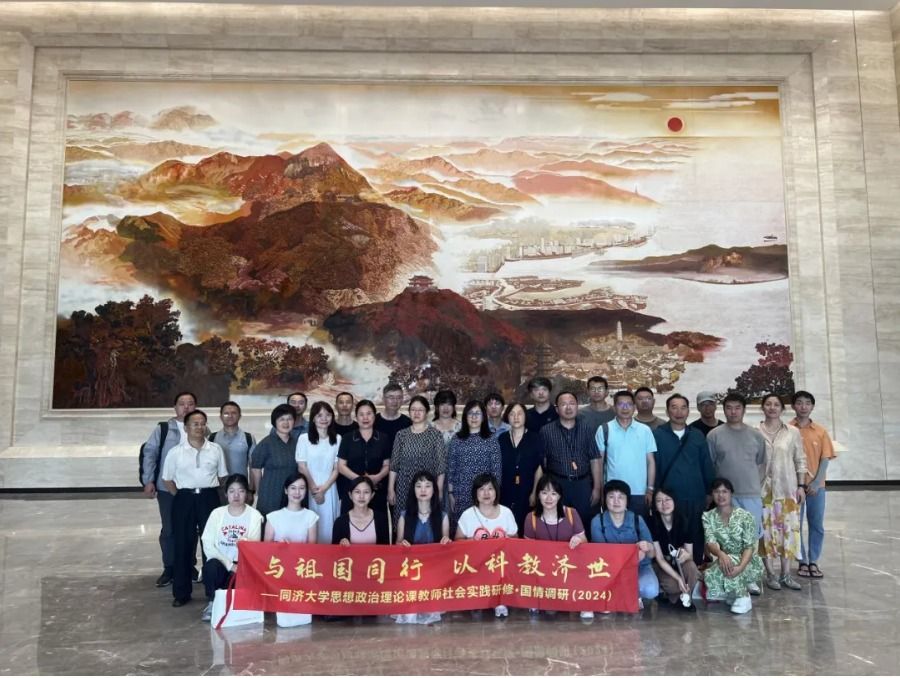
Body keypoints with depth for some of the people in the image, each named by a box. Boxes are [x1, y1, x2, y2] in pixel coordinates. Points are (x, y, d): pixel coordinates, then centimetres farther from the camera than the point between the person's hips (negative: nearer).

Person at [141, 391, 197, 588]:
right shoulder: (162, 429, 3)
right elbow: (149, 453, 1)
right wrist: (148, 481, -6)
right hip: (167, 488, -1)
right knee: (168, 529, 6)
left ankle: (189, 567, 24)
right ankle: (169, 569, 18)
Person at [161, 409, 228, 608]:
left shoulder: (216, 449, 3)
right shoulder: (175, 452, 0)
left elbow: (223, 476, 10)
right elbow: (167, 479, 7)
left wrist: (212, 493, 5)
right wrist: (180, 496, 2)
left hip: (209, 498, 1)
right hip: (184, 499, 0)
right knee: (183, 545, 5)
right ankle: (181, 593, 16)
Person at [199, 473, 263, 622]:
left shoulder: (255, 515, -3)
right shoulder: (217, 513, 1)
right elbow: (208, 545, -5)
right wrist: (229, 564, -15)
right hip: (221, 561, 1)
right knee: (211, 566, -31)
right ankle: (212, 603, -8)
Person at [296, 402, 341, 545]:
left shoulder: (337, 439, 3)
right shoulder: (304, 438, -2)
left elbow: (337, 468, 3)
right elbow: (302, 467, -3)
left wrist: (323, 488, -7)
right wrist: (313, 489, -7)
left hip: (329, 489, 1)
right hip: (309, 489, -1)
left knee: (328, 524, 3)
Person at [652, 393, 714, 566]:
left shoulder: (697, 435, 7)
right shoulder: (657, 435, -3)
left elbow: (707, 466, 10)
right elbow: (652, 466, -3)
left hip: (696, 498, 3)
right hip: (668, 498, -3)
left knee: (696, 540, 10)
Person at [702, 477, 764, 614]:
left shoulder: (745, 516, -14)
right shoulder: (708, 516, -5)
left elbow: (749, 546, -18)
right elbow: (710, 543, -16)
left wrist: (740, 567, -35)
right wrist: (721, 554, -40)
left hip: (749, 562, -4)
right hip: (726, 559, 4)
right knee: (709, 575, -25)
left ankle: (743, 596, -9)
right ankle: (745, 586, 3)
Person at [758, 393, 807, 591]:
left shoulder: (793, 432, 4)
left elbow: (800, 461, 6)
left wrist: (801, 486, 1)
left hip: (787, 488, 2)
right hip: (763, 489, -2)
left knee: (788, 529, 5)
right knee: (766, 529, 2)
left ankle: (786, 574, 16)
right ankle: (770, 574, 13)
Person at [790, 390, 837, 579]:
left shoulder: (820, 431, 4)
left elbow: (825, 459, 2)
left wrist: (816, 483, -8)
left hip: (816, 486, 2)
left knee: (817, 525, 7)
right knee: (795, 525, 4)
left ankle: (813, 562, 19)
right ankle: (803, 562, 15)